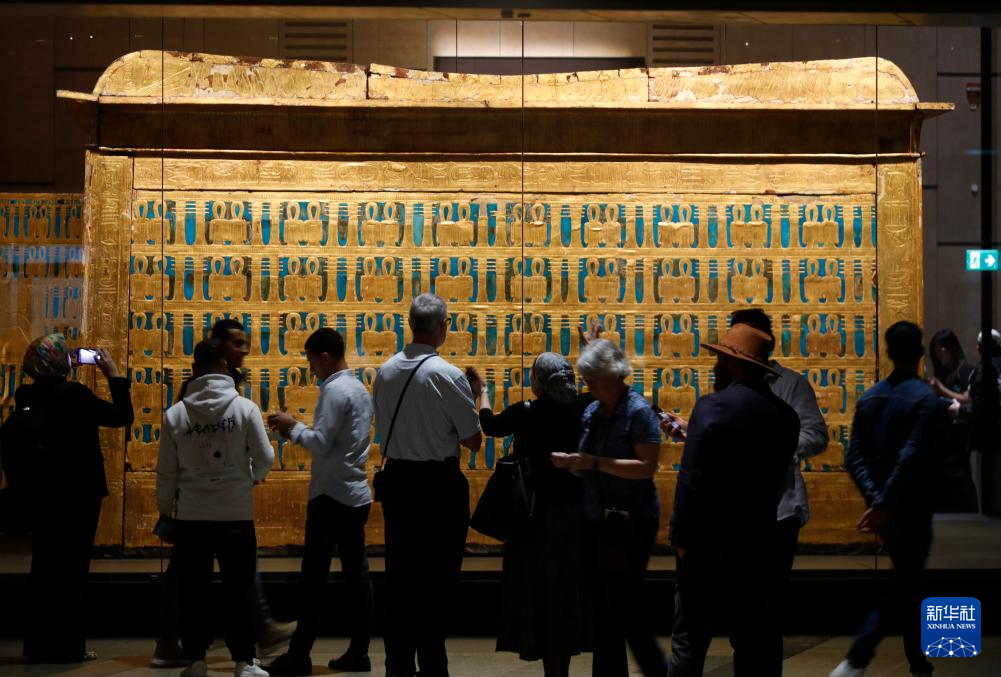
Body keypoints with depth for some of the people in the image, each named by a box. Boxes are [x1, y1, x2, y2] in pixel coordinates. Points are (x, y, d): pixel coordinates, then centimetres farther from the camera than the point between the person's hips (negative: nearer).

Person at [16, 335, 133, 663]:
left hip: (42, 493, 6)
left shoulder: (26, 396, 1)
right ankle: (66, 646, 7)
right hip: (77, 494, -6)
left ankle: (39, 643, 20)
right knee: (71, 568, 2)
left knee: (45, 567, 15)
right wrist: (113, 374, -5)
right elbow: (123, 416, -12)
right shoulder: (73, 393, -18)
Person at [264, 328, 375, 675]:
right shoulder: (360, 389, 15)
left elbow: (321, 444, -19)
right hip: (357, 494, 9)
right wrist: (300, 430, 10)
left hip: (332, 495, -9)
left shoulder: (335, 390, -14)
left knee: (314, 575, -4)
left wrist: (293, 427, -4)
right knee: (357, 572, 7)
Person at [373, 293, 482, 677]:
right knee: (436, 581, 4)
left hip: (396, 480, 5)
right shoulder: (447, 375, -15)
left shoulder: (385, 372, 2)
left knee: (399, 577, 13)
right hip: (439, 486, -5)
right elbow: (473, 440, -11)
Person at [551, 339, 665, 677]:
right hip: (599, 520, 7)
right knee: (604, 603, 10)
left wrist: (595, 462, -22)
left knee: (623, 600, -5)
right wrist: (570, 462, -3)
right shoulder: (591, 412, 10)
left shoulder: (638, 411, -11)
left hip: (632, 522, -7)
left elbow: (647, 467, -19)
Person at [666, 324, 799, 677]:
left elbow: (692, 479, -17)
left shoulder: (713, 406, -12)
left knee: (690, 641, 5)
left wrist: (682, 537, -9)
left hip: (708, 543, -5)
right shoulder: (786, 415, 5)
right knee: (754, 642, 10)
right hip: (757, 544, 5)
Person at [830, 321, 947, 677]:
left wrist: (875, 498, -8)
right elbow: (911, 459, -24)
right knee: (904, 587, 1)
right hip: (911, 510, -6)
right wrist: (884, 505, -21)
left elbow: (854, 457, -2)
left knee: (907, 582, 19)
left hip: (884, 509, 6)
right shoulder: (927, 400, -15)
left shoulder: (868, 398, 5)